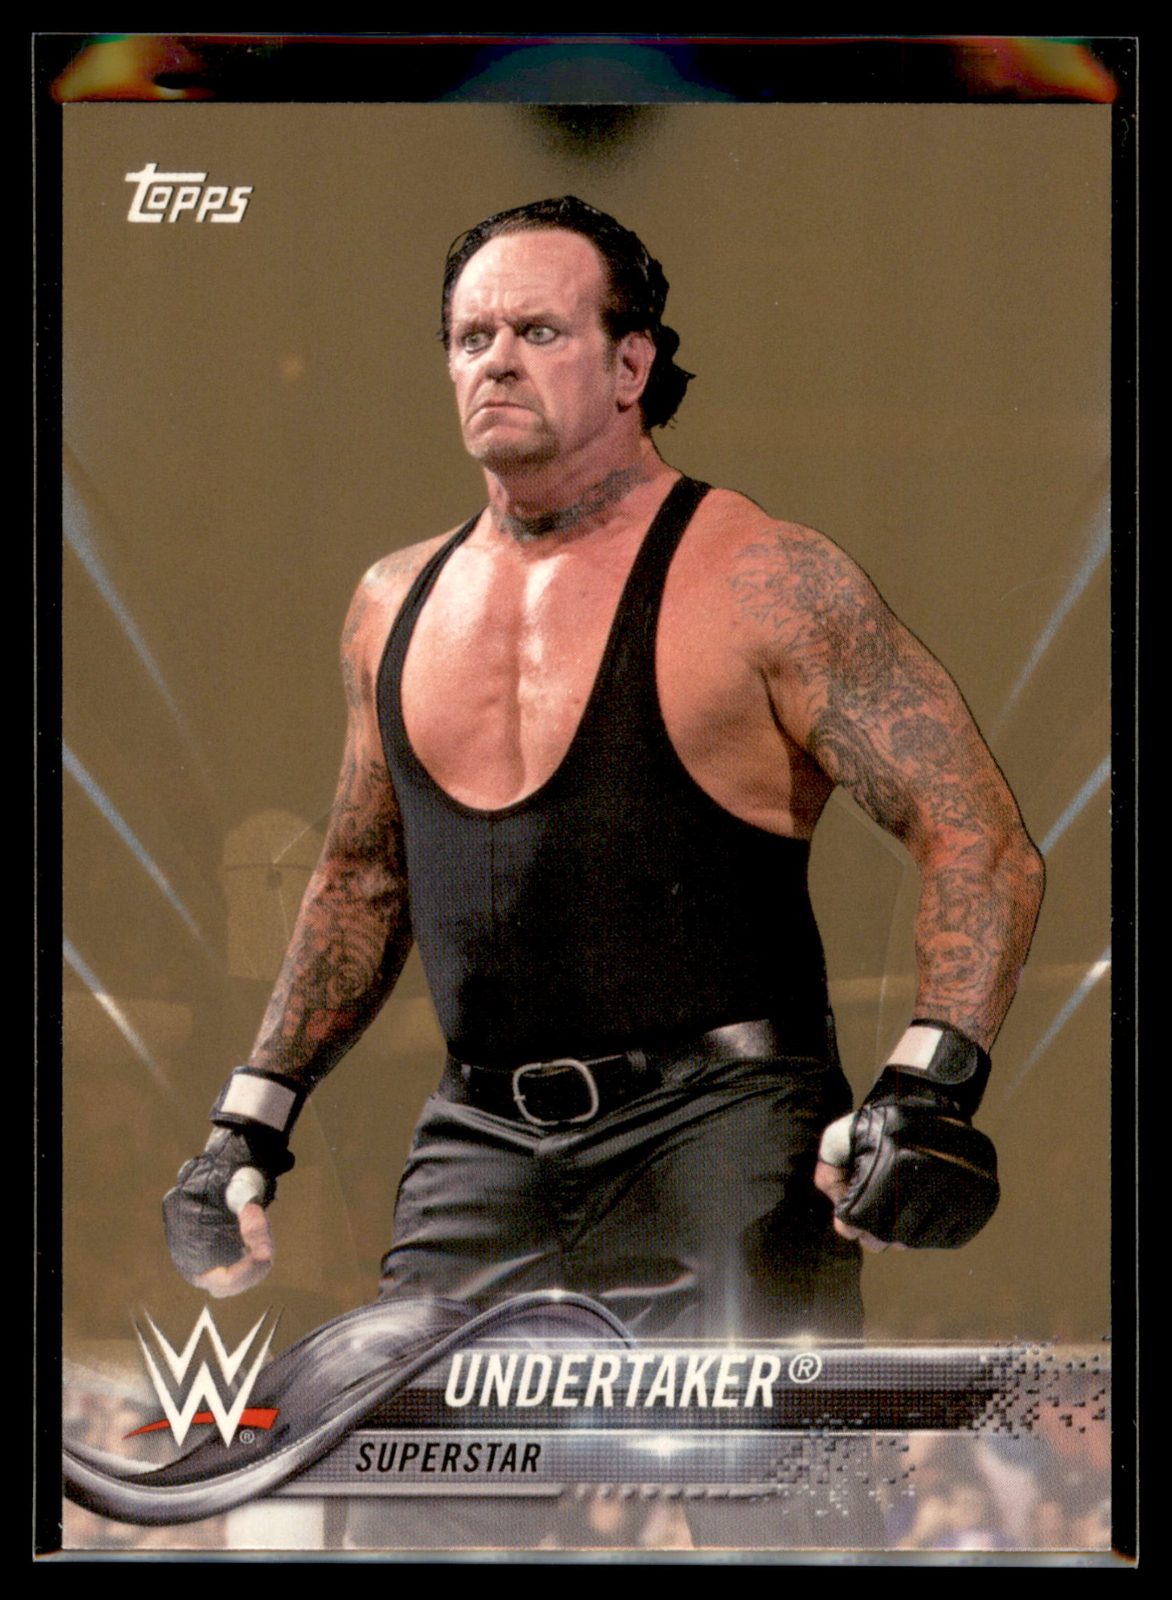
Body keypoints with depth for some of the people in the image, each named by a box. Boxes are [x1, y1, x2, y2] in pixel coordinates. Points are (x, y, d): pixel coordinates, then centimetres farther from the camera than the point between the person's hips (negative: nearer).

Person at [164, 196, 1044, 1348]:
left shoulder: (764, 583, -5)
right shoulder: (394, 606, 13)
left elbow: (981, 842, -9)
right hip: (481, 1153, 5)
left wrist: (931, 1087, -23)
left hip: (720, 1132, -5)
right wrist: (252, 1118, 21)